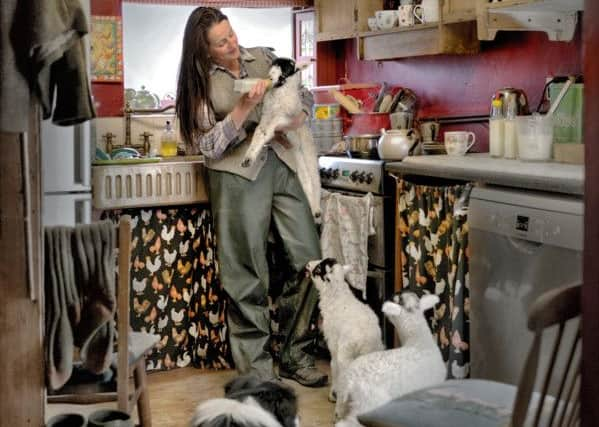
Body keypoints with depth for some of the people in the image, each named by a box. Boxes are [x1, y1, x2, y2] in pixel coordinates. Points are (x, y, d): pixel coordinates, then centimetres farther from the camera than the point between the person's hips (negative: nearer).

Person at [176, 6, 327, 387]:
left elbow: (305, 96, 19)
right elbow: (209, 145, -6)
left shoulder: (263, 58, 10)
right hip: (238, 174, -4)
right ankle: (256, 370, 10)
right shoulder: (200, 83, 0)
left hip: (282, 164, 4)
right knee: (248, 275, -1)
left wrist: (296, 120, -3)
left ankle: (294, 355, 14)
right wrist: (245, 106, -16)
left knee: (309, 260, -1)